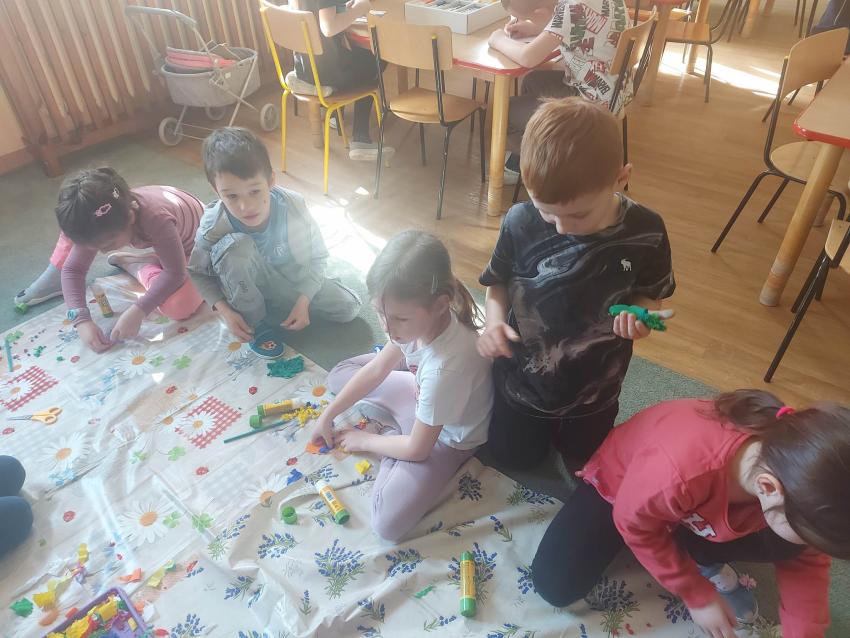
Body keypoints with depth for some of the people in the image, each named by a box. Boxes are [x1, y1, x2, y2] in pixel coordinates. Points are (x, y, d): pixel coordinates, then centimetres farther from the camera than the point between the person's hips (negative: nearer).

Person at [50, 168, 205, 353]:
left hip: (190, 243, -5)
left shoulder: (155, 219, -44)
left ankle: (131, 264, -4)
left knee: (180, 307, -31)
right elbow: (73, 268, -18)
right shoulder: (100, 223, -25)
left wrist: (138, 311, -43)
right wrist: (81, 320, -31)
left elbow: (175, 273, -37)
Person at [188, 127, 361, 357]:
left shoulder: (293, 206, -28)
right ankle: (256, 322, -12)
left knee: (349, 308, -12)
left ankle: (278, 303, 10)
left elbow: (317, 257, -14)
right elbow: (198, 272, -11)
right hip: (248, 285, -2)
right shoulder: (214, 225, -30)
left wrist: (303, 301, -23)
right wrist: (225, 311, -23)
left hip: (294, 279, 2)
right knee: (235, 245, -35)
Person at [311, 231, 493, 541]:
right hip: (422, 393, 7)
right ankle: (402, 431, 6)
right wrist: (328, 415, 2)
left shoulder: (445, 368, -43)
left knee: (388, 523, -20)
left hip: (448, 436, -6)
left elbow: (417, 449, -25)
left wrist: (364, 441, -8)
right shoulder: (424, 317, -23)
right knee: (338, 375, 9)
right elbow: (375, 370, -3)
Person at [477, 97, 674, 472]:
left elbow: (650, 294, -6)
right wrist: (494, 320, -26)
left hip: (593, 389, 1)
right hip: (522, 380, 0)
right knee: (514, 459, 23)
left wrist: (640, 315, -29)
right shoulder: (520, 223, -25)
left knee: (585, 464, 25)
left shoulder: (644, 232, -23)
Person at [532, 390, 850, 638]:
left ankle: (703, 560, 6)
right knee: (556, 586, -14)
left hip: (703, 503, 4)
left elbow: (806, 561, -8)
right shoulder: (678, 472, -46)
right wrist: (698, 596, -14)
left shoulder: (794, 477, -28)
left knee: (784, 545, -22)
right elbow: (634, 524, -24)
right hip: (619, 483, -3)